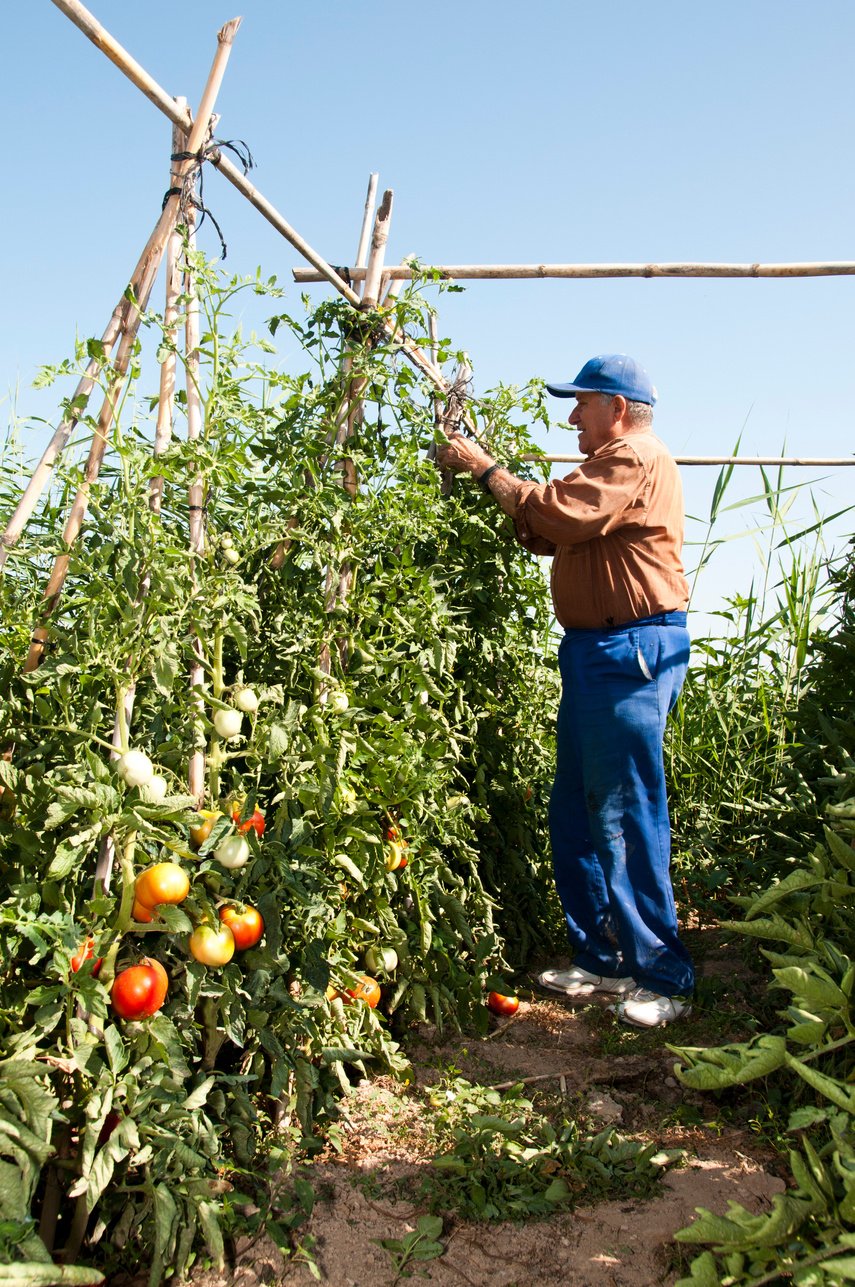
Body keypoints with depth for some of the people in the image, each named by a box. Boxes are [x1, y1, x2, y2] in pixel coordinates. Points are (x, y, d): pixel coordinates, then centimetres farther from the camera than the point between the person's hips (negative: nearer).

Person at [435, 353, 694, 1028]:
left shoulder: (635, 460, -8)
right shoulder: (617, 465, 26)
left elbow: (555, 513, -21)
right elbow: (551, 535, 19)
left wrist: (484, 467, -7)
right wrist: (489, 475, 8)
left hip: (632, 652, -11)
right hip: (597, 651, 11)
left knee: (626, 816, -8)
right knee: (576, 813, 11)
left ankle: (665, 977, 2)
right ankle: (604, 960, 21)